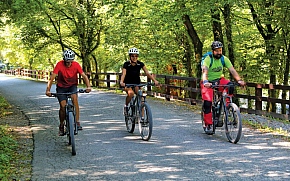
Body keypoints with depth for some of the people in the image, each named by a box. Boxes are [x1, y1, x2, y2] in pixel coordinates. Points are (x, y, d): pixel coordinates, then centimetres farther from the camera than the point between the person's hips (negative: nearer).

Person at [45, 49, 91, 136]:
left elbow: (84, 76, -17)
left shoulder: (76, 65, -16)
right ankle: (61, 125, 11)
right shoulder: (59, 64, -20)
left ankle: (77, 122, -26)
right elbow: (52, 77, -24)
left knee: (74, 97, -30)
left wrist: (88, 86, -33)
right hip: (61, 87, 0)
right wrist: (48, 90, -35)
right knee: (63, 106, -14)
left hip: (72, 86, 1)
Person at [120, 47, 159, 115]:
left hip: (137, 83, 3)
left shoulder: (140, 64, -7)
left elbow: (147, 73, -14)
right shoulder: (126, 64, -15)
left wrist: (154, 80, -28)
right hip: (128, 84, -3)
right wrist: (121, 82, -49)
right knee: (131, 93, -34)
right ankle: (126, 106, -6)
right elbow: (123, 74, -28)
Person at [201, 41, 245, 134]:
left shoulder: (224, 59, -8)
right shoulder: (208, 59, -20)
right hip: (208, 82, -3)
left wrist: (239, 80, -35)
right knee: (207, 102, -18)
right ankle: (208, 124, -4)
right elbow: (204, 71, -35)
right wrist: (205, 81, -55)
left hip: (219, 80, 3)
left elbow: (232, 70, -17)